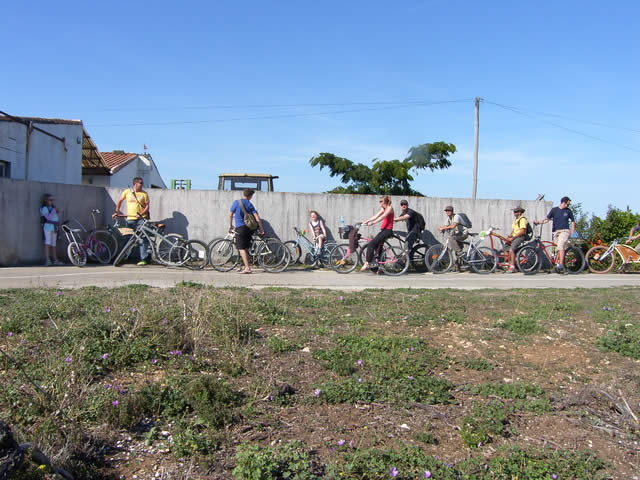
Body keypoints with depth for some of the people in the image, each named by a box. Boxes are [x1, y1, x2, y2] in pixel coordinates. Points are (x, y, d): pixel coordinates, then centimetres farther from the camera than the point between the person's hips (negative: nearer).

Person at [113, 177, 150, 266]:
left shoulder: (144, 194, 3)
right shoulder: (127, 192, 6)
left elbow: (147, 206, -1)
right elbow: (119, 201, 17)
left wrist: (141, 214, -16)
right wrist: (117, 211, 8)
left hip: (141, 218, -2)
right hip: (130, 219, 2)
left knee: (143, 238, -10)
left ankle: (143, 259, -8)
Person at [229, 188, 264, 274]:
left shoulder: (236, 202, -1)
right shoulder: (250, 204, 6)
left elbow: (230, 214, 4)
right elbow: (257, 217, -2)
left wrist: (230, 225, 17)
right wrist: (261, 228, 3)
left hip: (240, 228, -4)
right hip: (249, 228, 4)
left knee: (241, 248, -5)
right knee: (245, 248, 17)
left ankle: (247, 268, -13)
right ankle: (246, 266, 21)